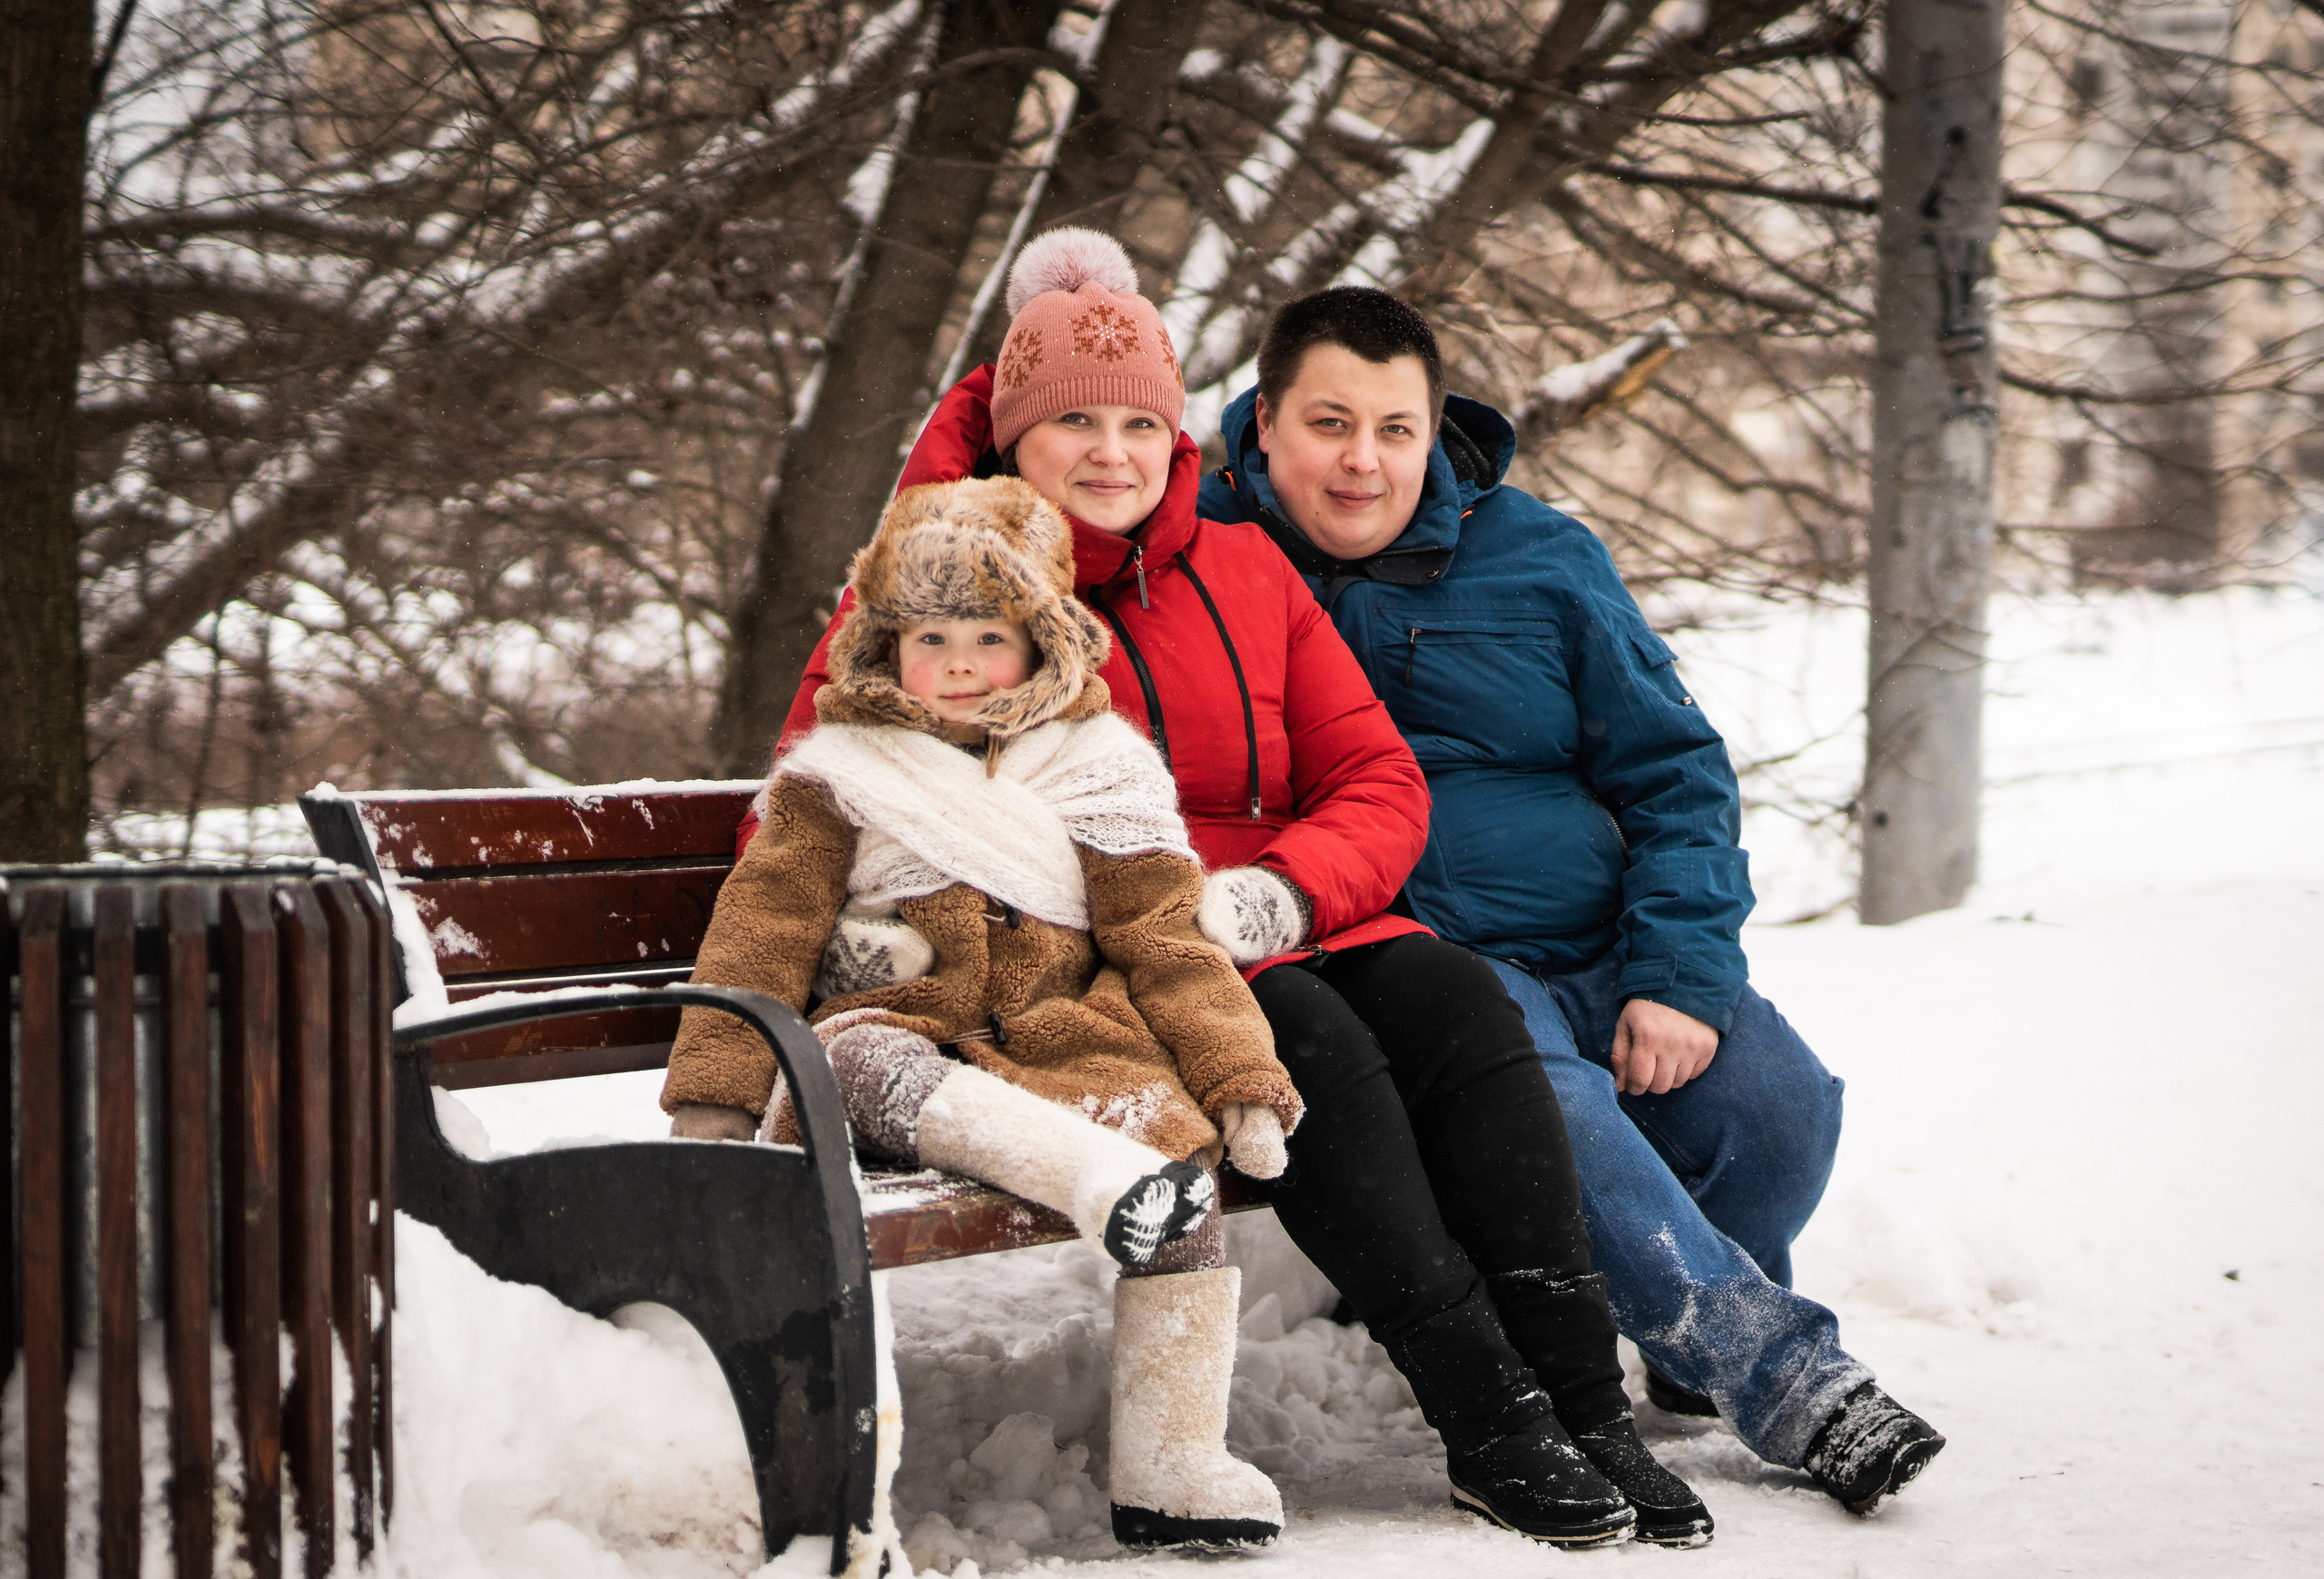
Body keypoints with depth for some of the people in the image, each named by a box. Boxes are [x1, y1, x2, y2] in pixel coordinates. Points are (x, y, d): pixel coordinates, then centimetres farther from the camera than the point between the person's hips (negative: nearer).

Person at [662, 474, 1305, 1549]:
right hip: (889, 1031, -1)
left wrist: (1242, 1081, 0)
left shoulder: (1102, 768, 13)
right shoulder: (837, 773, 12)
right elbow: (764, 933, 9)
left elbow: (1164, 944, 10)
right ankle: (1099, 1175, -58)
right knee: (869, 1069, -37)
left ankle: (1171, 1470, -20)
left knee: (1171, 1131, -26)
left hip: (1063, 1040, 1)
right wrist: (715, 1095, 1)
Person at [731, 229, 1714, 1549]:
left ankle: (1587, 1400, -28)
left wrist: (1279, 889, -12)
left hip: (1285, 933, 4)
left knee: (1455, 1000, -26)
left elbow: (1381, 785, 12)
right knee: (1308, 1034, -32)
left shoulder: (1246, 570, 16)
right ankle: (1490, 1427, -32)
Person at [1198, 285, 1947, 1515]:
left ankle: (1686, 1334, 10)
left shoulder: (1540, 559, 11)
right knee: (1544, 1100, -35)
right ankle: (1780, 1375, -26)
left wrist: (1681, 977, -5)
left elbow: (1674, 770, 9)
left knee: (1778, 1102, -20)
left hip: (1603, 951, 4)